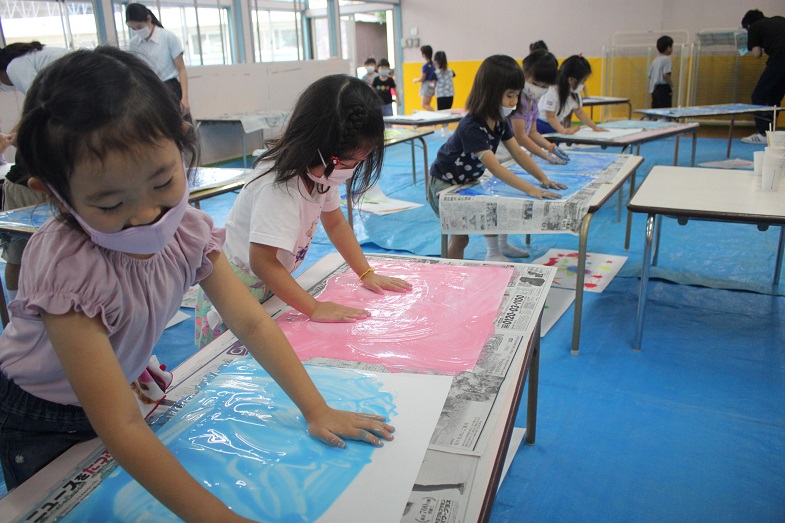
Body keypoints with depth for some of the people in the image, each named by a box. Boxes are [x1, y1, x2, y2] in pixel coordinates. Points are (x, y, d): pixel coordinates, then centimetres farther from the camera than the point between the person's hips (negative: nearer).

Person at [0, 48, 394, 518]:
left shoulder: (187, 229, -22)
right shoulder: (66, 267, -39)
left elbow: (252, 322, -15)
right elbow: (122, 428, -41)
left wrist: (316, 410, -19)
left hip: (121, 388, 5)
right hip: (40, 423, -4)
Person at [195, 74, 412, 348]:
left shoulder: (321, 170, -7)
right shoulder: (280, 186, -33)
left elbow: (335, 222, 7)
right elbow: (262, 262, -38)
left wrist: (366, 273, 1)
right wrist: (315, 308, -37)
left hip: (270, 284, 8)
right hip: (236, 290, -7)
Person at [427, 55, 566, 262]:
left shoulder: (500, 121, -5)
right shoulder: (472, 127, -33)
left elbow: (518, 153, -1)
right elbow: (494, 167, -40)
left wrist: (543, 179, -14)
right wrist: (531, 190, -45)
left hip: (468, 181, 8)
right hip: (444, 184, -8)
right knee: (460, 238, -13)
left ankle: (501, 246, 23)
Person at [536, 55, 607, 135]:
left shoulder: (575, 92, -1)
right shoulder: (552, 91, -25)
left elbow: (579, 112, 12)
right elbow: (550, 117, -23)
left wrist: (594, 127, 7)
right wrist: (563, 130, -37)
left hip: (557, 126, 7)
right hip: (541, 128, -7)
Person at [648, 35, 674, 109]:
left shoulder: (655, 60, 15)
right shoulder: (667, 59, -9)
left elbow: (650, 75, 16)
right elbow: (666, 75, -20)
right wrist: (672, 86, -11)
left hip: (654, 89, 8)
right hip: (663, 88, -8)